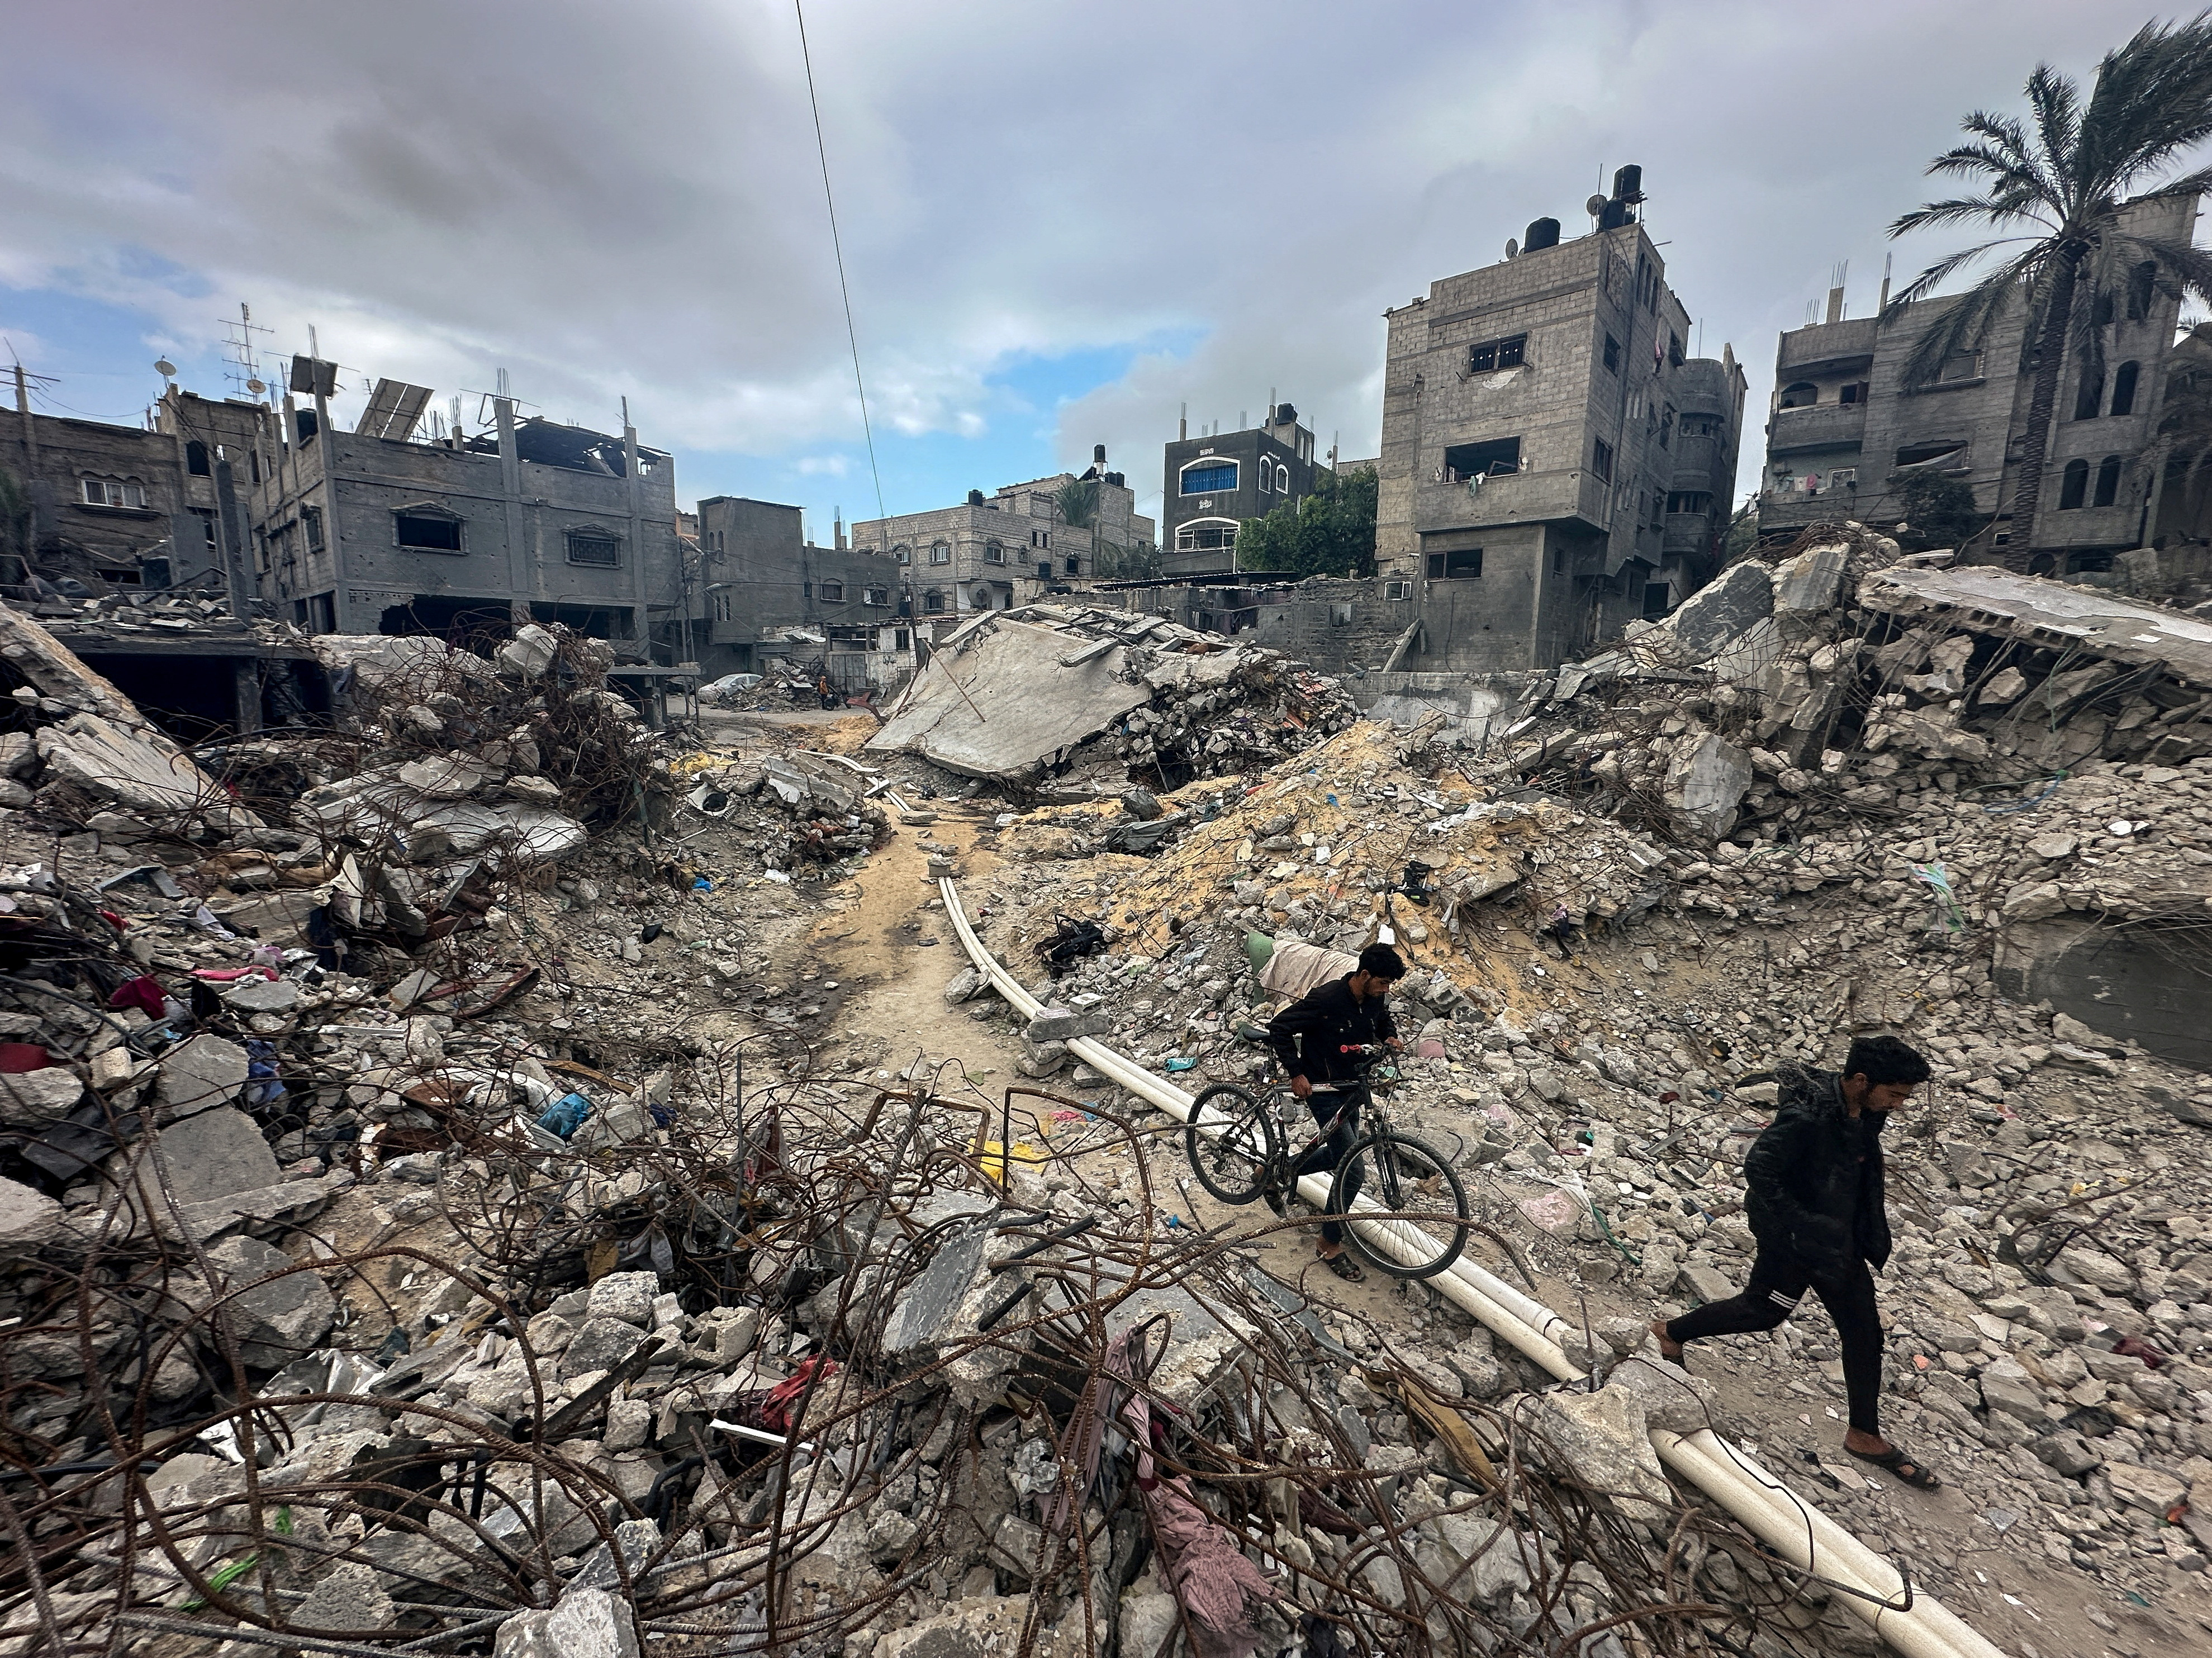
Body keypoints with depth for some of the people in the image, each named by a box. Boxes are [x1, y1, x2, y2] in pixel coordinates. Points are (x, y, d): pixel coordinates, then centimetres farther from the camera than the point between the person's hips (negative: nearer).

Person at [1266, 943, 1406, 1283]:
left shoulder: (1376, 1000, -6)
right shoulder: (1325, 999, -28)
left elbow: (1383, 1022, 18)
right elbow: (1279, 1028, -23)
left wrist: (1390, 1038, -4)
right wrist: (1297, 1073, -25)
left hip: (1351, 1088, 8)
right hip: (1323, 1091, -8)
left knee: (1341, 1155, 22)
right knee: (1352, 1171, -8)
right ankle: (1331, 1246, 10)